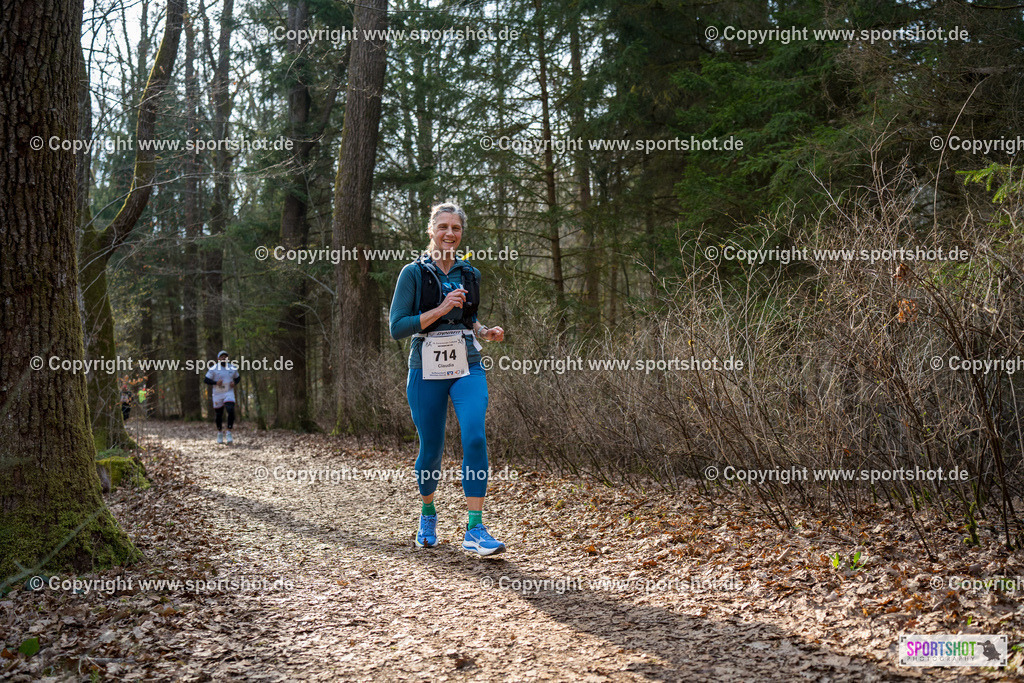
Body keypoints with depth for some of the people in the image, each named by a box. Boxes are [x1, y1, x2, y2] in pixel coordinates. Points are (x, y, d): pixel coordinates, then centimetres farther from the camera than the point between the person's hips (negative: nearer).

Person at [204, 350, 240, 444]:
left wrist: (235, 383, -2)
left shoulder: (232, 368, 6)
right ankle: (219, 432, 31)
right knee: (218, 415, 8)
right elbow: (205, 380, -4)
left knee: (231, 411, -20)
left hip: (229, 393, 1)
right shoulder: (213, 369, -4)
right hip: (217, 394, -1)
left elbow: (237, 377, 20)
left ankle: (229, 433, -13)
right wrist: (216, 382, -19)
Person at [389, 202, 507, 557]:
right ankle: (427, 514, 35)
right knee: (430, 448, 7)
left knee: (475, 438, -17)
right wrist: (440, 309, -18)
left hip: (467, 368, 2)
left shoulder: (470, 274, 10)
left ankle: (475, 530, -15)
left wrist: (485, 332, 5)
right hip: (427, 370, -2)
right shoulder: (414, 273, -3)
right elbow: (397, 327, -9)